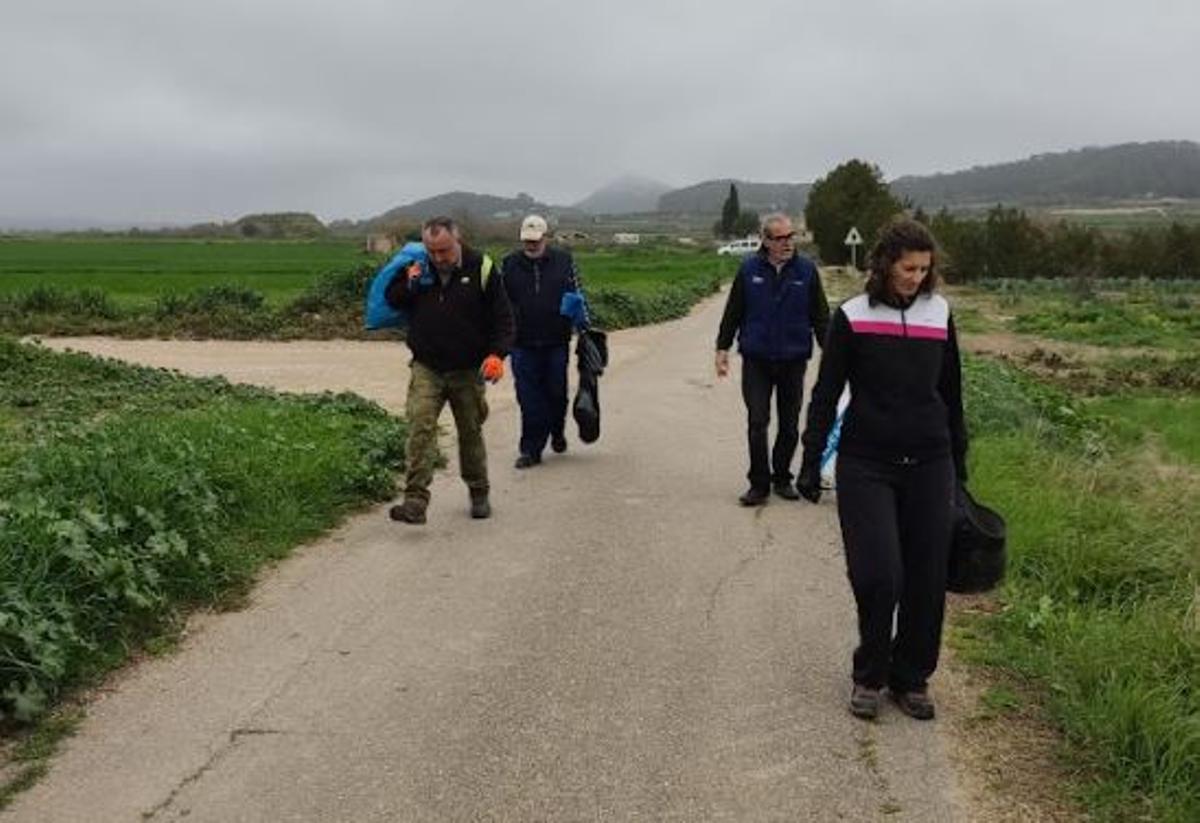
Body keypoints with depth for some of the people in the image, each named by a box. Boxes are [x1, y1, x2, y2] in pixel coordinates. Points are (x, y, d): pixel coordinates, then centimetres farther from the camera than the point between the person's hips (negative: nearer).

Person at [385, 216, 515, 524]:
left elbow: (503, 316, -3)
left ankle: (479, 495, 30)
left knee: (471, 433, 12)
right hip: (426, 369, 1)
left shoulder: (480, 268, -6)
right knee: (420, 429, -15)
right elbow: (390, 300, 11)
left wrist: (497, 353, -17)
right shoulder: (416, 268, 2)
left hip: (468, 371, -1)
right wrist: (408, 284, -9)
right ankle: (415, 501, -17)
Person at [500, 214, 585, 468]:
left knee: (556, 392, 10)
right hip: (522, 343, 0)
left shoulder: (563, 260, 3)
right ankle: (531, 450, 7)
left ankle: (557, 431, 38)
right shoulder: (510, 264, 5)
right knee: (529, 399, -1)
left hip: (556, 342, 0)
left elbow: (576, 295, 10)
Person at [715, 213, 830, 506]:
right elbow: (732, 314, 7)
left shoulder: (806, 270, 1)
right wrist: (722, 349, 4)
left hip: (794, 361, 1)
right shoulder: (749, 269, 0)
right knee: (757, 424, -3)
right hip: (756, 361, -1)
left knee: (789, 426, 9)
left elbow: (821, 316, 6)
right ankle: (759, 484, 7)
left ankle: (782, 478, 24)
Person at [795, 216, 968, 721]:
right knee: (877, 575, -7)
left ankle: (911, 679, 23)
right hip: (866, 465, -3)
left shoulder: (939, 313, 7)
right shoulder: (853, 317, -3)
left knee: (927, 580, 5)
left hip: (929, 466, 3)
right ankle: (869, 676, 16)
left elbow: (951, 392, 16)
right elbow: (826, 394, 1)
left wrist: (959, 463, 18)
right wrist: (810, 464, -2)